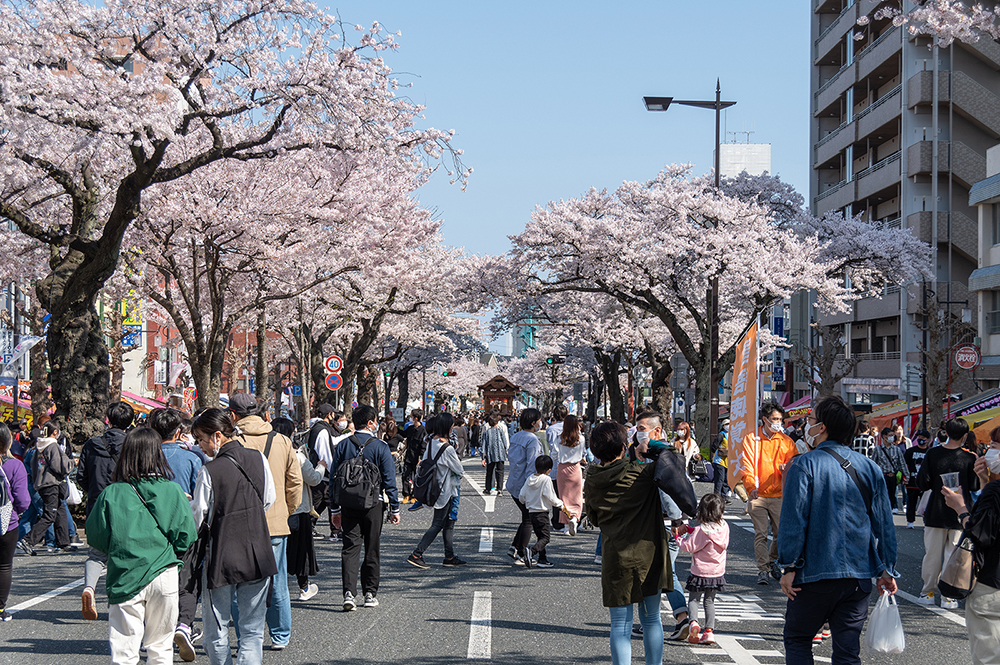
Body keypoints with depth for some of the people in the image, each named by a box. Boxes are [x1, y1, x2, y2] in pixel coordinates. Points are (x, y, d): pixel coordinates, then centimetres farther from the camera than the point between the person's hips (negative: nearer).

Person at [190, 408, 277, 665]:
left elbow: (197, 519, -8)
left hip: (221, 557, -4)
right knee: (252, 629, 8)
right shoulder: (258, 459, -1)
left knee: (216, 630, 11)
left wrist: (185, 503, 12)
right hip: (258, 555, 4)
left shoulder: (209, 472, -15)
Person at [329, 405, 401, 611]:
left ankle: (349, 593, -12)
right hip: (373, 505, -2)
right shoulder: (380, 447, -6)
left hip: (348, 505, 2)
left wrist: (334, 509, 11)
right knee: (372, 549, 9)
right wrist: (394, 509, 2)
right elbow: (389, 481, -5)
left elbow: (333, 479, 5)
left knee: (351, 548, 2)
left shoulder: (342, 446, 2)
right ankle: (370, 593, 15)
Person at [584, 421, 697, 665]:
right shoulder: (640, 474, -9)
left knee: (620, 624, 5)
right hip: (647, 554, -1)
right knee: (651, 619, 14)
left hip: (615, 558, 1)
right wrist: (652, 448, 8)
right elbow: (676, 461, -3)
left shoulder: (591, 482, 1)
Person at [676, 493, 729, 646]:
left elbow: (689, 547, -15)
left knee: (694, 598, 8)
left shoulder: (701, 530, -21)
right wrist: (690, 530, 5)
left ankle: (693, 622, -16)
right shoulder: (724, 526, -5)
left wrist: (678, 537, 1)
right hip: (718, 571, 5)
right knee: (710, 600, 16)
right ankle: (709, 631, 10)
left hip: (700, 572, -5)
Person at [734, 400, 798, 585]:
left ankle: (772, 561, 27)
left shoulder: (786, 441, 7)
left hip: (779, 495, 2)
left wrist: (787, 468, -15)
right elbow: (747, 465, -4)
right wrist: (751, 487, -19)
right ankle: (762, 569, 3)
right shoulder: (751, 439, 0)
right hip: (758, 495, -2)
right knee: (760, 534, -4)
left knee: (781, 534, 3)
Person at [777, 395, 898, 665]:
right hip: (859, 576, 4)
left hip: (816, 572, -4)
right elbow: (884, 524, 8)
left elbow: (793, 520, -13)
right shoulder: (870, 468, 6)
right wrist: (887, 570, 14)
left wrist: (789, 566, -7)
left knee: (797, 639, 11)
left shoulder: (804, 465, -10)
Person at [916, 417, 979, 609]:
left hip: (936, 512, 1)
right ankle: (948, 597, 6)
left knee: (932, 554, 11)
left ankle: (928, 592, 18)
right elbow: (974, 486, -4)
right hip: (960, 514, -1)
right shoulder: (969, 458, -10)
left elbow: (922, 484, -6)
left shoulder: (933, 454, -7)